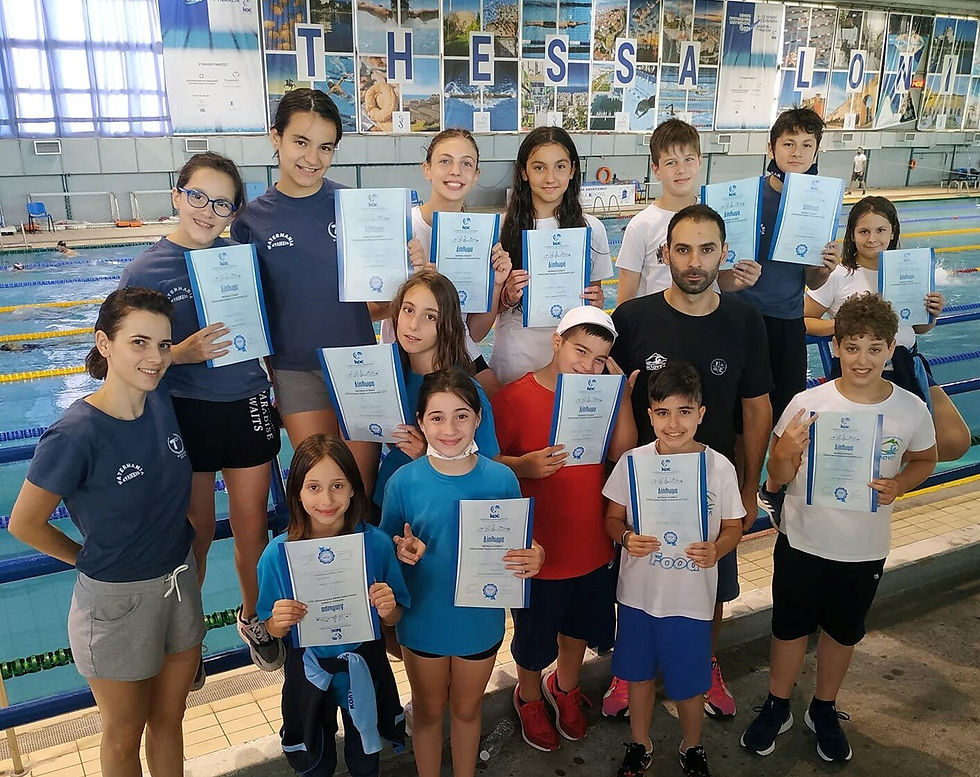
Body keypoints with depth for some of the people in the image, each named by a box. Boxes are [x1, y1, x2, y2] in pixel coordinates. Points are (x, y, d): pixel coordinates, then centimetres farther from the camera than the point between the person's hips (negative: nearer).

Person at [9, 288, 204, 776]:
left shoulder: (161, 401, -9)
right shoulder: (76, 436, -26)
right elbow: (24, 524, -12)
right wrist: (91, 560, -1)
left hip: (179, 584, 5)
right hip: (115, 599, -5)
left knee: (168, 721, 23)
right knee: (124, 736, 18)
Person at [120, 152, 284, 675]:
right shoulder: (144, 271, -7)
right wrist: (182, 353, -21)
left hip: (247, 409, 2)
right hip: (184, 414, -2)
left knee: (252, 528, 12)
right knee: (195, 533, 11)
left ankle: (253, 618, 37)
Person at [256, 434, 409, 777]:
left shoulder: (376, 543, -18)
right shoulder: (277, 554, -20)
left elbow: (394, 618, -6)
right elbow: (272, 629, -8)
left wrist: (387, 609, -28)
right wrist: (280, 623, -30)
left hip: (363, 668, 1)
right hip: (309, 674, 0)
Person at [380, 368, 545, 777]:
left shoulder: (501, 478, -15)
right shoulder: (404, 481, -16)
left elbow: (520, 543, -4)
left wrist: (535, 557, -25)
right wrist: (404, 552, -28)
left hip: (480, 620, 1)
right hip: (423, 621, 0)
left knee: (467, 709, 25)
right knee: (428, 711, 23)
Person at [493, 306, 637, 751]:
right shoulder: (515, 397, -17)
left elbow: (623, 454, -8)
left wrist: (623, 400, -15)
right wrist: (524, 466, -29)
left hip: (592, 545, 5)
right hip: (538, 548, -5)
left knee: (581, 625, 26)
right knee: (534, 635, 18)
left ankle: (564, 688, 54)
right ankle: (529, 698, 47)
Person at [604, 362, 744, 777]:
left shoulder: (719, 467, -10)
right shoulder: (633, 462, -8)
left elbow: (733, 527, -1)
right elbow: (613, 517, 0)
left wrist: (716, 549, -22)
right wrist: (626, 537, -21)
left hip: (692, 596, -1)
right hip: (638, 591, 1)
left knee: (690, 681, 14)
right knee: (639, 672, 19)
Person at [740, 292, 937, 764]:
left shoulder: (912, 410, -12)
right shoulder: (807, 404, -18)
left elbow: (924, 460, 8)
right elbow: (777, 477, -10)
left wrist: (899, 485, -13)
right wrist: (786, 451, -32)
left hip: (865, 549, 2)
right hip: (802, 542, -1)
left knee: (843, 632, 21)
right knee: (790, 628, 16)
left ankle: (824, 711, 46)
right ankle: (777, 708, 40)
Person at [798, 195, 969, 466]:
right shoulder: (838, 275, -7)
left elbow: (918, 328, 18)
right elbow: (803, 321, -6)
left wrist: (933, 314, -2)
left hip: (908, 365, 5)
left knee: (956, 442, -5)